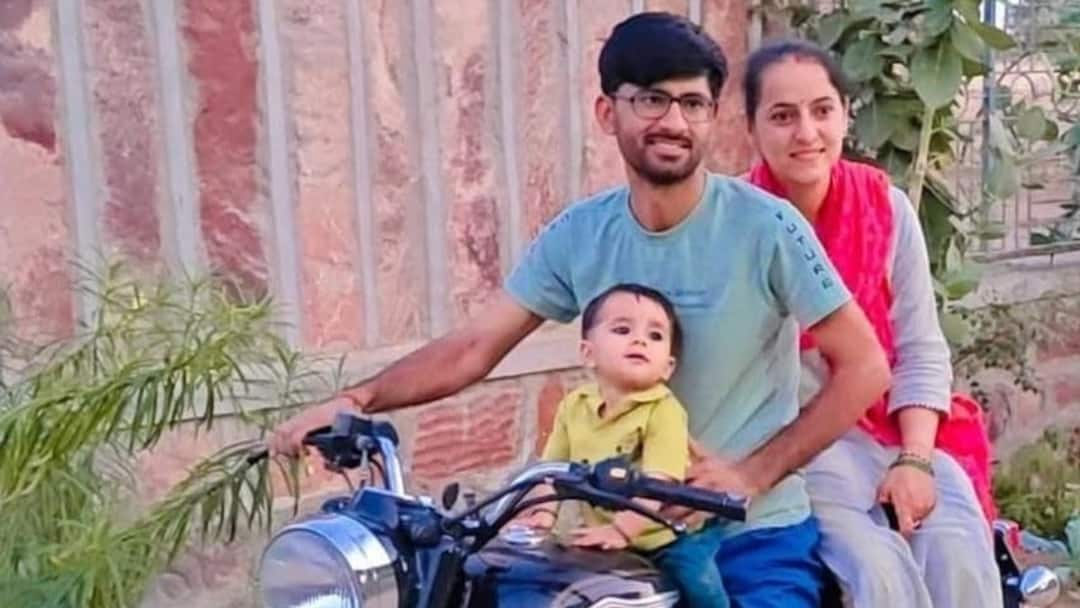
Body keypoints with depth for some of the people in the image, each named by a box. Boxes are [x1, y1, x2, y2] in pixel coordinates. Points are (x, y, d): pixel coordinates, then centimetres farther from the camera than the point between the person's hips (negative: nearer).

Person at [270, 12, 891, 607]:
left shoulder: (765, 227, -12)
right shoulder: (578, 235, -2)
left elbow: (864, 366, -9)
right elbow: (474, 347, -4)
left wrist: (752, 475, -17)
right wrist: (357, 400, -18)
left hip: (756, 534, -3)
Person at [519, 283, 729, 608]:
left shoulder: (663, 410, -17)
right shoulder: (573, 406, 0)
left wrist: (622, 529, -36)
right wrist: (543, 512, -14)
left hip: (662, 540, -5)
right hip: (601, 543, 5)